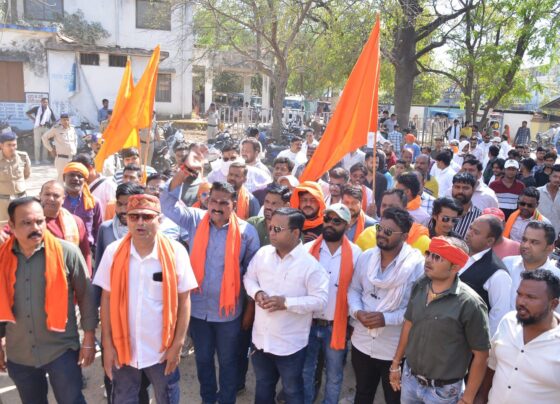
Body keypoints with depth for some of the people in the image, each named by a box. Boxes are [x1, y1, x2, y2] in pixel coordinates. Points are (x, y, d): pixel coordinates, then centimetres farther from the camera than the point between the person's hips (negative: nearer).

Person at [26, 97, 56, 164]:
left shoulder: (50, 110, 11)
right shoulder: (37, 108, 4)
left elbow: (54, 120, 16)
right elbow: (27, 113, 11)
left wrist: (51, 124, -1)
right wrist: (33, 119, 0)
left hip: (46, 128, 3)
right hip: (38, 127, -3)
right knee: (37, 144, -2)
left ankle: (44, 158, 14)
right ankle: (37, 159, 0)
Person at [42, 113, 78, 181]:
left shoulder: (72, 129, 9)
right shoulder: (56, 129, -5)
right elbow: (44, 137, 4)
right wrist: (50, 149, 2)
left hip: (73, 158, 5)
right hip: (62, 158, -5)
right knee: (62, 177, -4)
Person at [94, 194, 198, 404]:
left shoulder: (175, 252, -12)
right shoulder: (113, 252, -7)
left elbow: (184, 300, -7)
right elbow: (106, 299, -1)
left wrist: (178, 343, -7)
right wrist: (107, 344, -1)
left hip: (163, 349, -1)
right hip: (123, 348, 1)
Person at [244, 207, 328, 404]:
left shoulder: (310, 263, -19)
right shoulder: (262, 253, -3)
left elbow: (320, 300, -19)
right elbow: (249, 277, 10)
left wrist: (286, 303, -26)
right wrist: (256, 292, -12)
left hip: (290, 343, -4)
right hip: (261, 338, 5)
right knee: (262, 387, 26)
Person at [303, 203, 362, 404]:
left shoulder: (355, 253, -7)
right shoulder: (308, 249, -4)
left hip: (337, 326, -1)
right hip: (308, 323, 1)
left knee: (334, 376, 16)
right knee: (305, 372, 17)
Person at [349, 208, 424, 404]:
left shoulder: (417, 264, -17)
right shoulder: (366, 257, -2)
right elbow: (354, 289, 5)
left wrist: (387, 319, -24)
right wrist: (357, 312, -14)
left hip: (395, 349, -4)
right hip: (362, 343, 4)